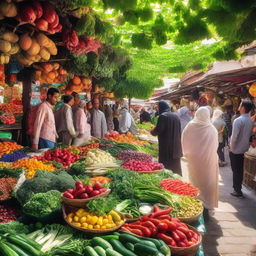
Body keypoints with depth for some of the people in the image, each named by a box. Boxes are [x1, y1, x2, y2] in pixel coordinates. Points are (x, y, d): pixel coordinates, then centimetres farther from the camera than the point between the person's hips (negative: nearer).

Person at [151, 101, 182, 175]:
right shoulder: (175, 116, 10)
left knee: (166, 166, -2)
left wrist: (152, 132, 7)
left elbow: (158, 130, -14)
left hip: (166, 145, -7)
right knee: (176, 166, 16)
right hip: (176, 145, 7)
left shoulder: (163, 116, -11)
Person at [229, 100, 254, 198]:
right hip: (244, 148, 7)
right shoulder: (250, 121, 2)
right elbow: (250, 134, 11)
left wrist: (231, 147, -10)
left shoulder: (238, 120, -21)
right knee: (240, 170, 17)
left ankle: (237, 191, 11)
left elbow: (234, 136, -23)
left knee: (236, 170, 4)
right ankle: (238, 188, 29)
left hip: (235, 149, -7)